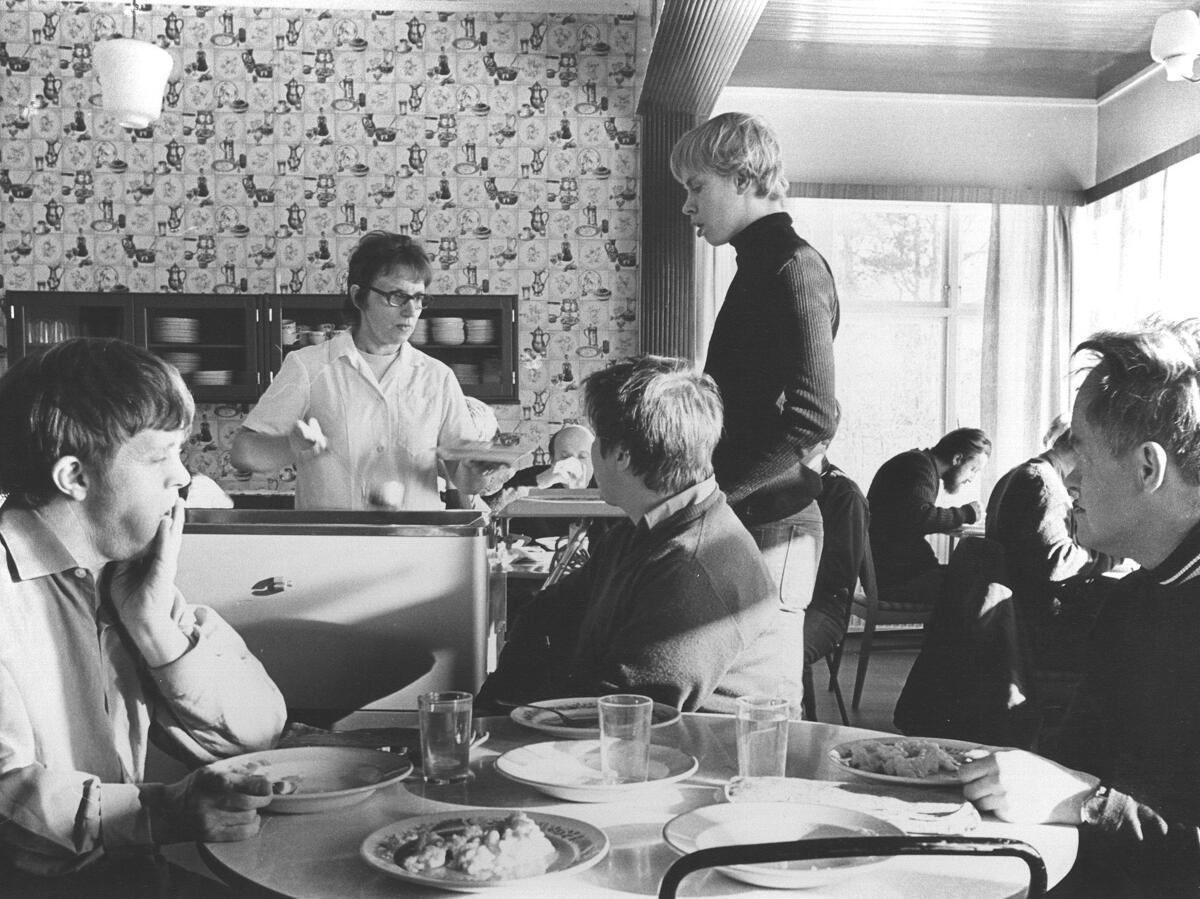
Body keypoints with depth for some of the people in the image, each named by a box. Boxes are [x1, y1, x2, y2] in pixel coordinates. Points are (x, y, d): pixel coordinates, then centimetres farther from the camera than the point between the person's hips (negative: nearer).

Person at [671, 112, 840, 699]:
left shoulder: (792, 266, -11)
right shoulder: (760, 265, 18)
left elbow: (812, 419, -20)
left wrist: (707, 489, -19)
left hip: (773, 525, -9)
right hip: (746, 520, 9)